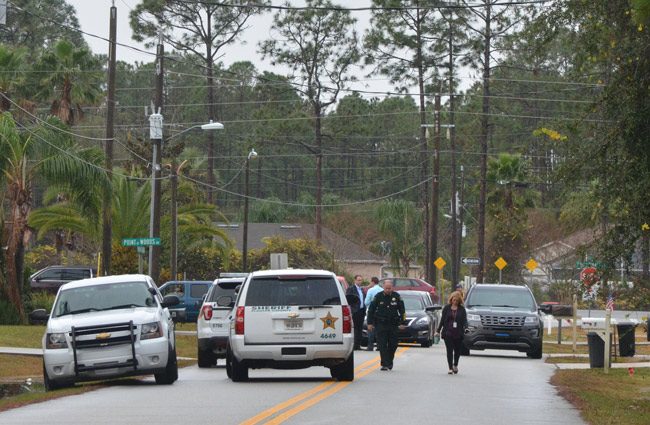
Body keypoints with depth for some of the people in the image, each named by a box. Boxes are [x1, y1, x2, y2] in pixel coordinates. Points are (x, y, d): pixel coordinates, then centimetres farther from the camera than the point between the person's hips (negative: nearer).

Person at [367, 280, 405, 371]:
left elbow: (402, 310, 9)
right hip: (381, 325, -2)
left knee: (393, 345, 3)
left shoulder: (396, 297, 4)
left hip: (393, 325, 2)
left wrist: (401, 323, 2)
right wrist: (370, 323, -1)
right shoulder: (378, 297, 0)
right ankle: (384, 364, -7)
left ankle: (389, 363, 21)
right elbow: (371, 310, 4)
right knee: (382, 345, -7)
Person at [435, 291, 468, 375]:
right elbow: (442, 320, 9)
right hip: (448, 332, 0)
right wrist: (438, 330, 7)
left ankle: (455, 365, 29)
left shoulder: (462, 309, 5)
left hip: (458, 333, 0)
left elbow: (464, 320, -1)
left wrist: (465, 327, -21)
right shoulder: (447, 308, 7)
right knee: (449, 350, -3)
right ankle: (450, 368, 3)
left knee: (457, 350, 6)